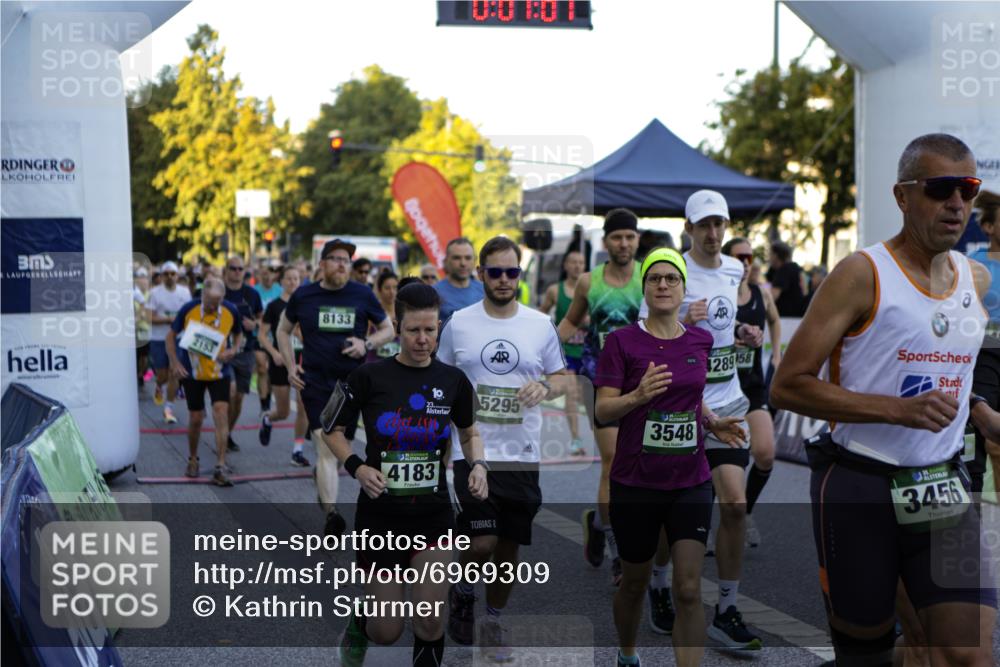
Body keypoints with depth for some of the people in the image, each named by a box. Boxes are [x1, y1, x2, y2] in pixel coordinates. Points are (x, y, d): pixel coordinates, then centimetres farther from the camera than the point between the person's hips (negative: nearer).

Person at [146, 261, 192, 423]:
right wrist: (169, 319, -20)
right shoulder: (155, 292, -5)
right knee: (162, 375, 2)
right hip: (159, 339, -2)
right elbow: (150, 318, -10)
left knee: (174, 374, -4)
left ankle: (168, 408, 5)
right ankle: (159, 387, 38)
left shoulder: (184, 292, 6)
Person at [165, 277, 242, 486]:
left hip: (219, 372, 0)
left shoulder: (231, 311, -9)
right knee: (195, 418, 7)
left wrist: (233, 349, -10)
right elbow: (170, 336, 0)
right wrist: (175, 363, -9)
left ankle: (220, 468, -11)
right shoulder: (188, 309, -12)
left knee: (221, 414, -13)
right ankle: (192, 459, 32)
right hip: (192, 373, 0)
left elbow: (238, 334, 10)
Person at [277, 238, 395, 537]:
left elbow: (388, 329, 11)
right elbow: (283, 330, 17)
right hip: (315, 380, -2)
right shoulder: (304, 296, 3)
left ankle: (321, 478, 44)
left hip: (352, 380, 2)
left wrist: (366, 344, -8)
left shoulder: (362, 295, 2)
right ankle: (331, 514, -19)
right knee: (326, 445, -14)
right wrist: (291, 367, 7)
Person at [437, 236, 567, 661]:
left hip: (522, 454, 2)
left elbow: (561, 378, 12)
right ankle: (463, 592, 22)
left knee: (510, 546, 8)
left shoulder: (541, 325, 3)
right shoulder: (458, 323, 0)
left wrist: (545, 387, -11)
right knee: (482, 542, -11)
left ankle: (493, 622, 29)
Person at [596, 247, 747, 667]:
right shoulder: (622, 341, -7)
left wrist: (713, 423, 3)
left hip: (691, 483, 2)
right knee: (635, 584, 14)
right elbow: (602, 411, -11)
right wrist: (637, 396, -30)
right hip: (635, 484, -2)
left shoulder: (701, 341, 5)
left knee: (688, 591, -6)